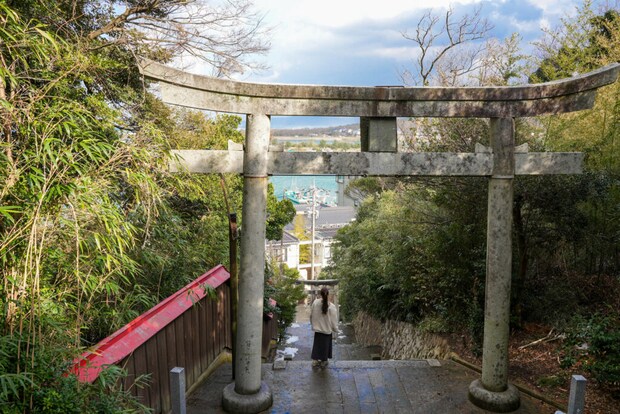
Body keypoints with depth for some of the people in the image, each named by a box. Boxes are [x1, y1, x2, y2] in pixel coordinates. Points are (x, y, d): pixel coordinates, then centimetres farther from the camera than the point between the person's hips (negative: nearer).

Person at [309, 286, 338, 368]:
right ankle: (323, 362, 26)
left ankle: (315, 361, 25)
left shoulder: (315, 303, -13)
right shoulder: (331, 306, -21)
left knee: (317, 344, 17)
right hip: (327, 330, -2)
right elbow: (334, 320, -12)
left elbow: (311, 315, 1)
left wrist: (313, 324, 18)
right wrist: (335, 329, 3)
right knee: (325, 345, 14)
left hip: (317, 328, 2)